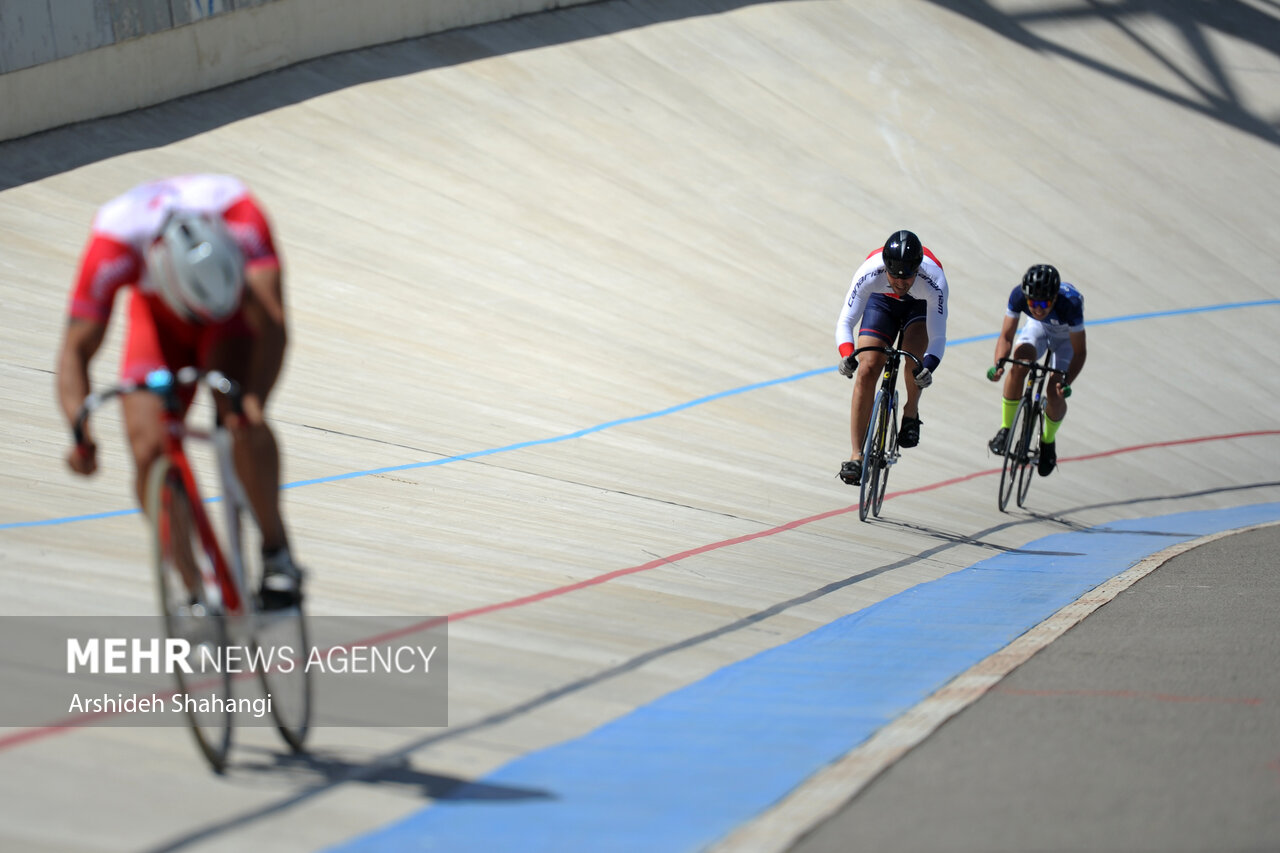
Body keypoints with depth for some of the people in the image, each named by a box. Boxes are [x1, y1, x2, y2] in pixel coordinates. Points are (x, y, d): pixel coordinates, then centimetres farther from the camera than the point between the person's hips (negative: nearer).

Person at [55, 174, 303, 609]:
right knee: (149, 449, -15)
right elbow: (76, 351, -33)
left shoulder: (241, 217, -40)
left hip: (234, 311, -1)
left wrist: (254, 401, -60)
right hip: (158, 315, 1)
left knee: (240, 414, -31)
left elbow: (272, 322, -44)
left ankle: (277, 552, -16)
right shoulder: (113, 249, -37)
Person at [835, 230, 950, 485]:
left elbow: (937, 337, -37)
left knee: (914, 353, -29)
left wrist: (928, 368, -55)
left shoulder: (933, 280, -39)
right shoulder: (870, 272, -38)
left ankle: (911, 413, 2)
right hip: (882, 302, 1)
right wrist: (847, 356, -55)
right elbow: (845, 322, -37)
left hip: (921, 307, -1)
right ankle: (857, 455, -11)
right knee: (867, 370, -15)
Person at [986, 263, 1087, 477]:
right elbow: (1006, 336, -25)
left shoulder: (1071, 303, -41)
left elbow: (1079, 352, -33)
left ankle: (1048, 441, 15)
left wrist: (1067, 382, -46)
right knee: (1019, 363, -29)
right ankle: (1005, 429, -13)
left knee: (1055, 392, -17)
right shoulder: (1019, 295, -34)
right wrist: (999, 364, -43)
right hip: (1039, 328, 2)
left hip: (1067, 335, -2)